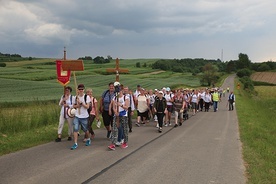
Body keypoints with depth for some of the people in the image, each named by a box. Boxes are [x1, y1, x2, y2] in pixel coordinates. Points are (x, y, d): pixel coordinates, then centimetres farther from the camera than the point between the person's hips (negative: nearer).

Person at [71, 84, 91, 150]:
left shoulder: (87, 97, -8)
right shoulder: (76, 97, 6)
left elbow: (87, 107, -13)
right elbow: (74, 106, 14)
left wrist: (81, 103, -22)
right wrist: (77, 105, -7)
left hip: (84, 116, -3)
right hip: (77, 116, 3)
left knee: (85, 130, 10)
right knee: (75, 129, -8)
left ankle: (88, 139, 38)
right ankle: (75, 144, -5)